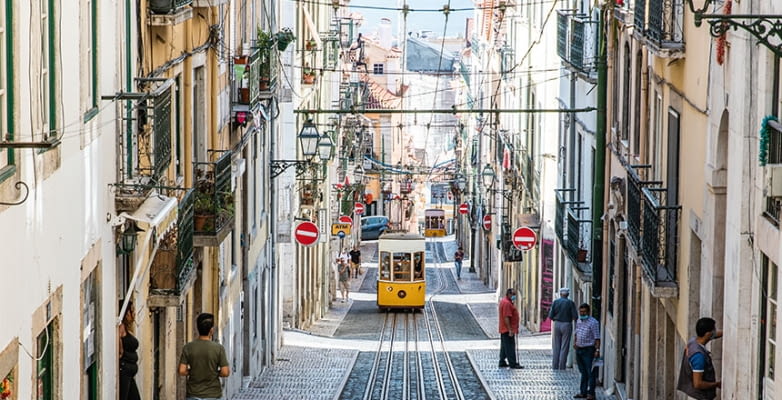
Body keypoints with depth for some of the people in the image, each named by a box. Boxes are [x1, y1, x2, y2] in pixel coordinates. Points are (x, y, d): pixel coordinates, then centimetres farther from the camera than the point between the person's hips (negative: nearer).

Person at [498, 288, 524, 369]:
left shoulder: (503, 301, 16)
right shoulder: (507, 303, -19)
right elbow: (506, 317, -24)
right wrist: (510, 330, -25)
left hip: (503, 329, 11)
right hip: (508, 330, -11)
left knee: (504, 346, 15)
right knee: (510, 347, -9)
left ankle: (502, 362, 20)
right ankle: (513, 363, -9)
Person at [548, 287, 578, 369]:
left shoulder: (555, 302, -1)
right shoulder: (570, 303, -6)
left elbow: (551, 316, -3)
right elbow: (575, 317, -8)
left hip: (557, 325, 2)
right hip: (567, 325, -2)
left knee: (556, 347, 10)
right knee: (564, 347, 2)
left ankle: (555, 366, 9)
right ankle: (562, 367, 0)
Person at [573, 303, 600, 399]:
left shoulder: (593, 322, -12)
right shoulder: (578, 321, 12)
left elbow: (597, 337, -14)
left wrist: (597, 349, -19)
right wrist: (575, 342, 14)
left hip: (588, 350, -7)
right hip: (579, 349, 7)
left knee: (590, 372, -4)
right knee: (583, 372, 13)